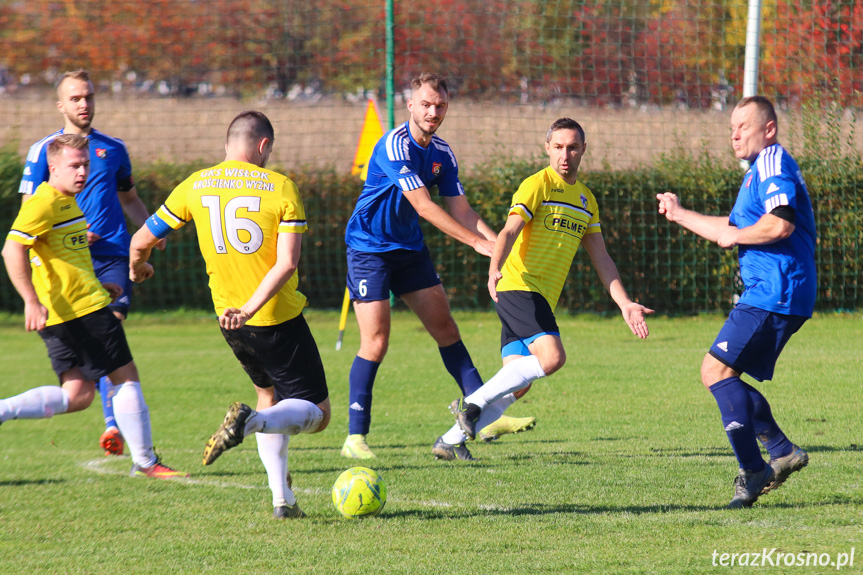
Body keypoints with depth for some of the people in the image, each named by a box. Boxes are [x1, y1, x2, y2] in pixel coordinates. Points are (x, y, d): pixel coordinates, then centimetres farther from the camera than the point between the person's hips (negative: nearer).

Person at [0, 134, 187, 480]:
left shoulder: (68, 202, 20)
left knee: (77, 396, 6)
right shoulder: (44, 203, -12)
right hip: (81, 309, -10)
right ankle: (144, 462, 3)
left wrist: (98, 286, 29)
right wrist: (32, 301, -25)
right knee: (126, 377, -3)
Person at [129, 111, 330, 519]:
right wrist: (250, 309, -21)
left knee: (270, 396, 27)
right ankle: (250, 421, -28)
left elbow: (141, 242, 7)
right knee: (316, 413, 3)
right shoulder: (280, 187, -9)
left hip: (231, 322, 5)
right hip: (279, 318, -5)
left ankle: (282, 499, 15)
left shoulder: (196, 186, 1)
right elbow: (287, 263, -20)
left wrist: (137, 268, 29)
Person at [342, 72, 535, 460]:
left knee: (445, 329, 7)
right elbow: (424, 207, -28)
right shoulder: (395, 146, -22)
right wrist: (477, 242, -28)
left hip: (409, 248, 8)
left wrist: (499, 242, -11)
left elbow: (461, 210, 5)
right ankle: (355, 438, -7)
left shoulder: (442, 154, 3)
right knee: (376, 341, -13)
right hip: (369, 249, -8)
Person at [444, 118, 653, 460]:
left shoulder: (586, 200, 19)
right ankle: (472, 403, -19)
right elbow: (509, 231, -18)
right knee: (551, 357, -25)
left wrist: (624, 303, 12)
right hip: (518, 287, -8)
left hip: (542, 300, 8)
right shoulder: (537, 185, -6)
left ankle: (451, 441, 4)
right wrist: (494, 269, -37)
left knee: (518, 379, 0)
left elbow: (601, 259, 20)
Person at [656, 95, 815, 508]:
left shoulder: (774, 163, -9)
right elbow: (731, 229, 35)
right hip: (769, 293, 11)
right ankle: (783, 451, 9)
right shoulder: (760, 170, 24)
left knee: (717, 369, -14)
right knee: (723, 377, 12)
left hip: (773, 291, -11)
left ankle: (752, 471, -16)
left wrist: (734, 236, -10)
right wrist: (679, 214, 36)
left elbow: (780, 224, -25)